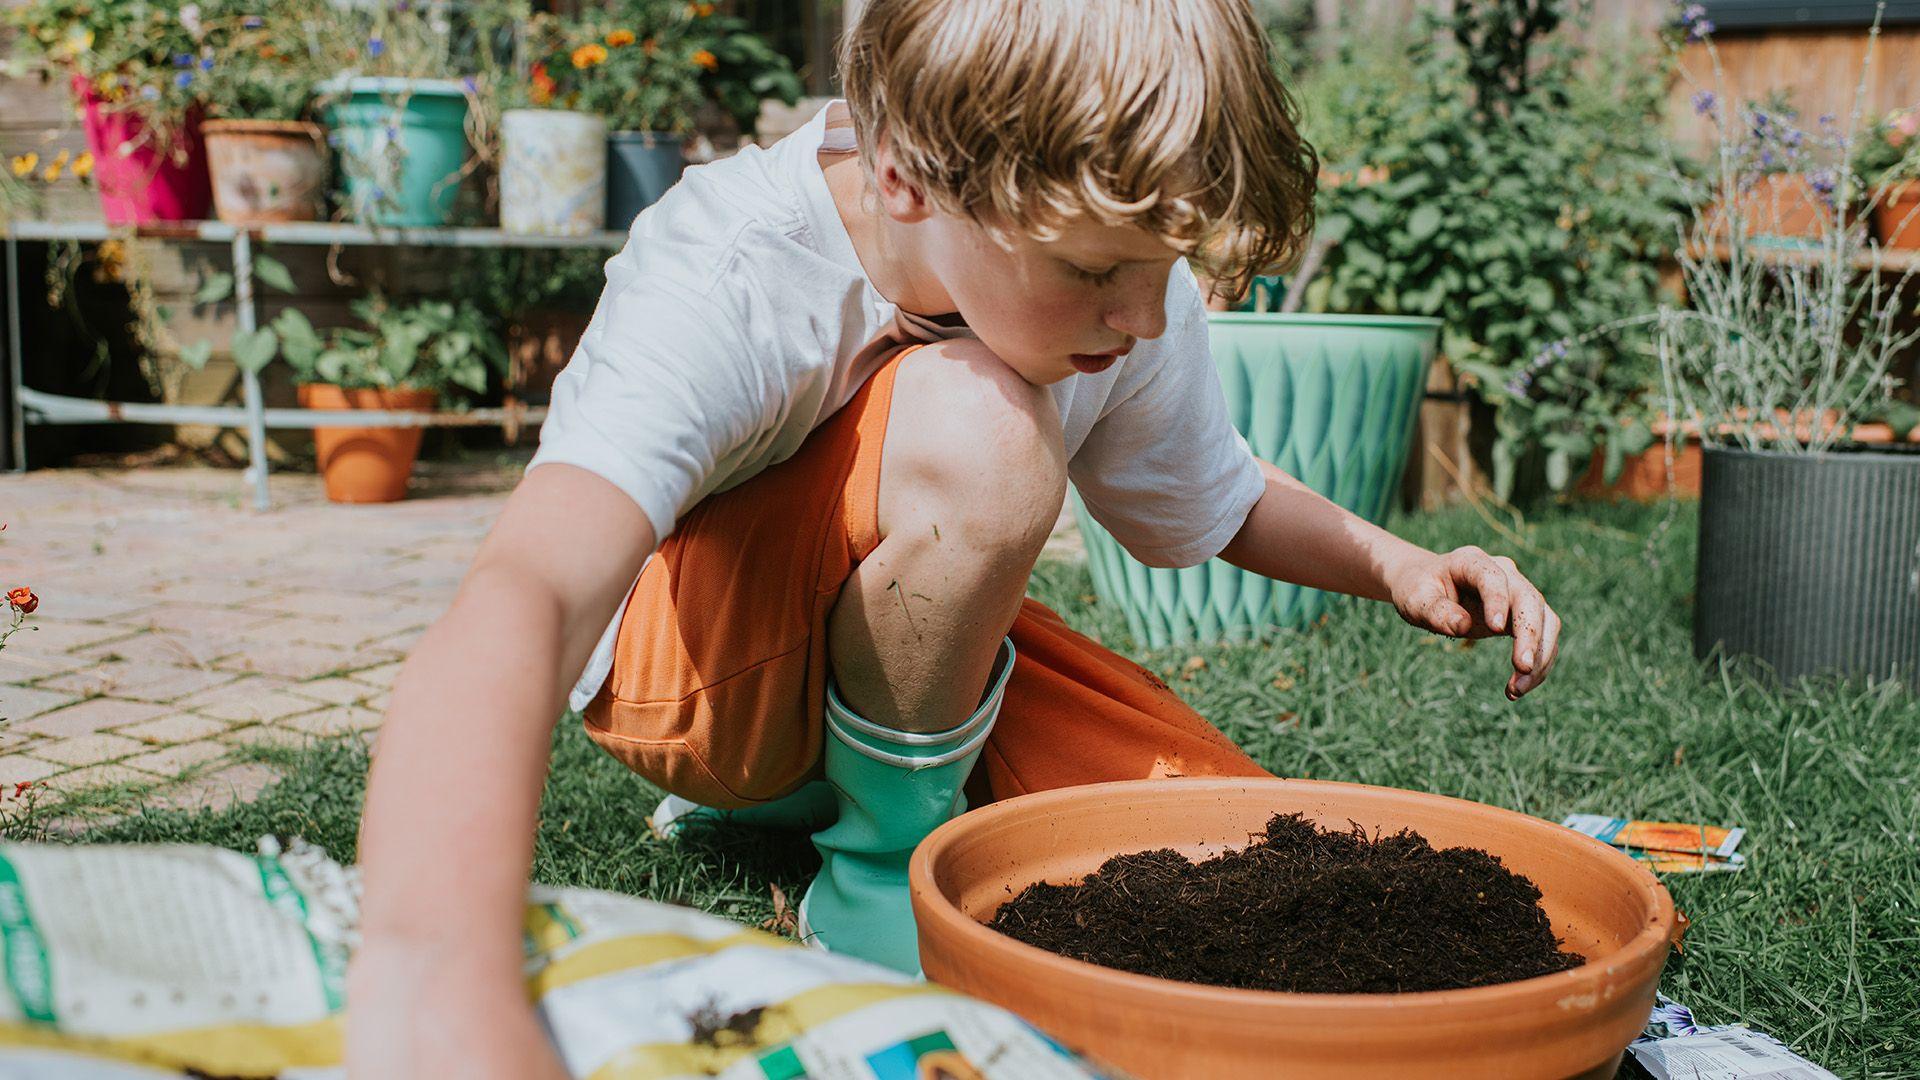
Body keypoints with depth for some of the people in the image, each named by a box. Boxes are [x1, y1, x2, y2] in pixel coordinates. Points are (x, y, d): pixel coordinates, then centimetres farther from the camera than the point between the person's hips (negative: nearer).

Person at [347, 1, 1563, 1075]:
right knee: (980, 422, -35)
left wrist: (1393, 562, -13)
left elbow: (1218, 499, 7)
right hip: (688, 664, -6)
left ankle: (805, 787, 10)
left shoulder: (1125, 286, -14)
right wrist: (437, 975, -68)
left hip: (924, 655, 6)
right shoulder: (723, 283, -34)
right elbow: (522, 599, -51)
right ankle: (886, 856, -9)